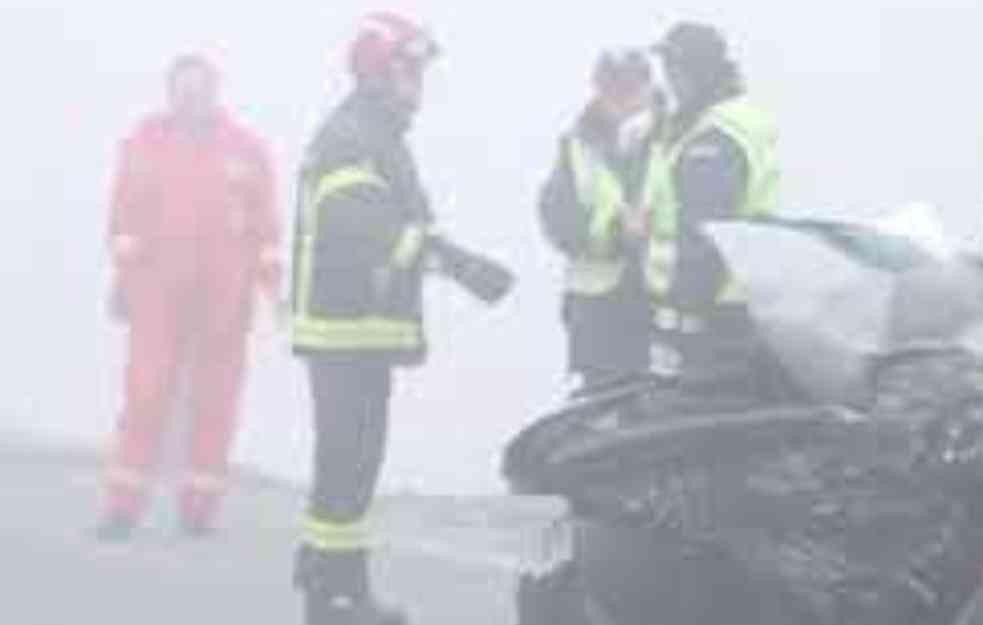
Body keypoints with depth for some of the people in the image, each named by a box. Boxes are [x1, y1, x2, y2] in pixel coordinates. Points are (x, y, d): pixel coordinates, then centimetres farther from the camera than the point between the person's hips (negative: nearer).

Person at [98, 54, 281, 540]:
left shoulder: (246, 149, 7)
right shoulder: (145, 143, 6)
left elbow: (265, 225, 4)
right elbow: (125, 214, 6)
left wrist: (272, 284, 0)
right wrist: (124, 274, 3)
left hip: (225, 291, 1)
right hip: (158, 286, -1)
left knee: (215, 400, 3)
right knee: (146, 394, -6)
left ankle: (200, 508, 9)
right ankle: (124, 507, -3)